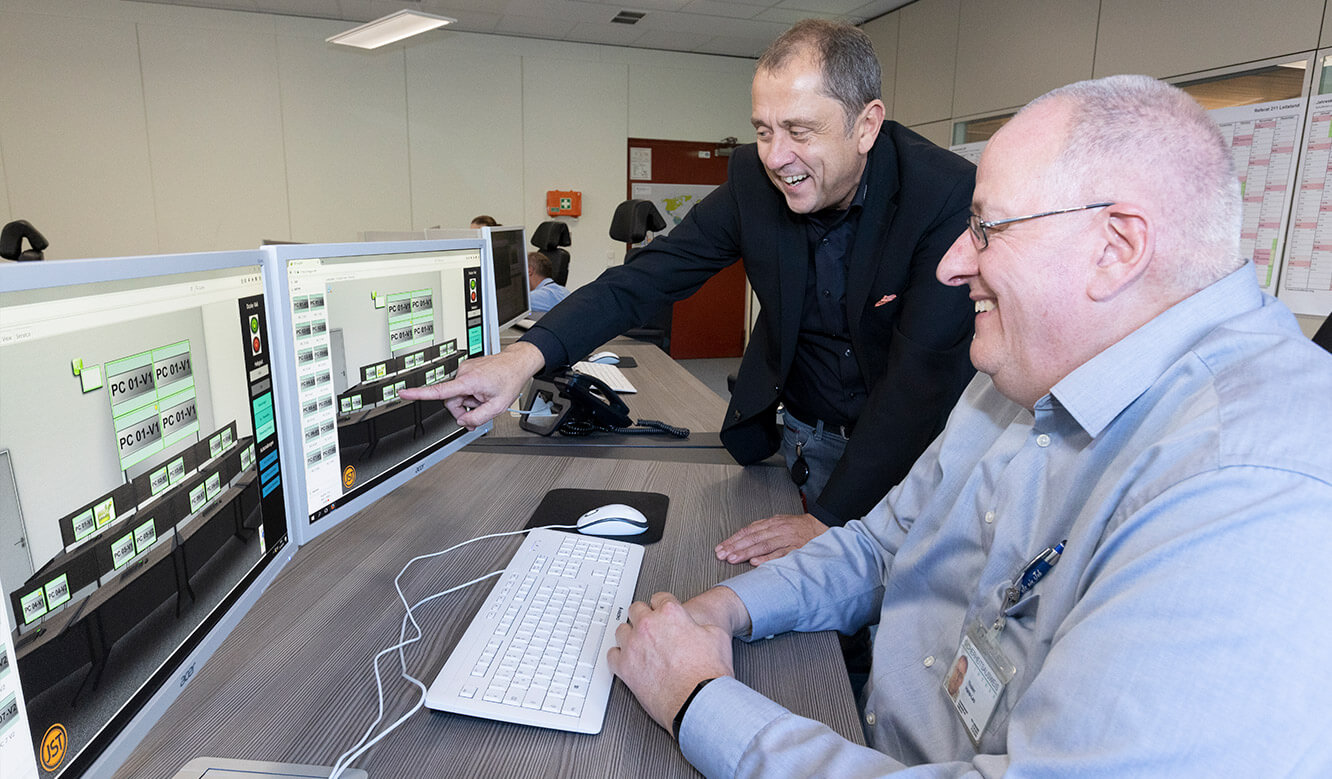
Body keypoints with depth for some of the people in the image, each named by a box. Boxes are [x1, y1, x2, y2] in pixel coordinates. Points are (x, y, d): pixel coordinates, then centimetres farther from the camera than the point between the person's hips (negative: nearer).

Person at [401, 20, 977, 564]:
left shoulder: (951, 197, -23)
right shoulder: (754, 179, -12)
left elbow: (922, 372, -26)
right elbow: (647, 276, -15)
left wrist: (827, 523, -29)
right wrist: (527, 355, -31)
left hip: (912, 442, -2)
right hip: (805, 438, 3)